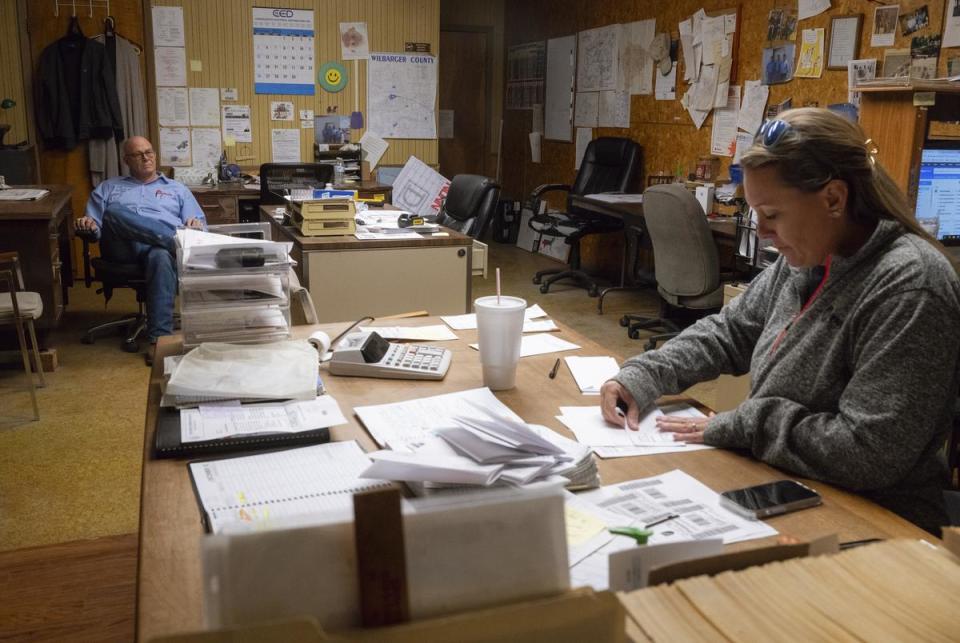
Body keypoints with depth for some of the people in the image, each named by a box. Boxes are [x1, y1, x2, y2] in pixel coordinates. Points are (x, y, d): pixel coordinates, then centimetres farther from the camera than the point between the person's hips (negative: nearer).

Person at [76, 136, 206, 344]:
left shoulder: (177, 189, 29)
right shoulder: (108, 188, 31)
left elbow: (200, 225, 19)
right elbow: (94, 225, 22)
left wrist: (197, 226, -6)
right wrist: (88, 225, -4)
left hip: (162, 245, -1)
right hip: (123, 246, 1)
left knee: (161, 257, -41)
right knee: (117, 213, -34)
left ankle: (160, 337, -47)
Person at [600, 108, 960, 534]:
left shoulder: (908, 287, -23)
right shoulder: (807, 259, 2)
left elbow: (869, 453, -26)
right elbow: (728, 331, 13)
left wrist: (739, 426, -18)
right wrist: (642, 376, -1)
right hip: (784, 492, 7)